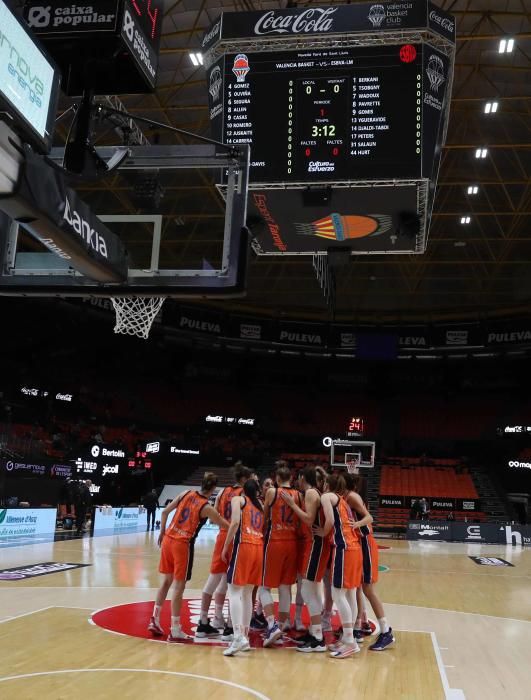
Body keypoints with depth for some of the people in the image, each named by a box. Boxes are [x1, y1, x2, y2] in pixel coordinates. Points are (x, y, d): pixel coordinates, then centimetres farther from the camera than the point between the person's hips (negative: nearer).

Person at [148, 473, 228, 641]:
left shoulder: (186, 494, 5)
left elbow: (165, 512, 9)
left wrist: (162, 532, 20)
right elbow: (227, 526, -4)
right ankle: (175, 631, 8)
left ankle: (155, 620, 25)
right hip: (183, 545, -6)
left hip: (168, 539, 6)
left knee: (167, 581, 19)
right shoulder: (207, 508, -10)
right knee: (179, 586, 2)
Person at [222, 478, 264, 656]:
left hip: (243, 545, -5)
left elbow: (235, 522, -8)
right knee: (247, 594, 14)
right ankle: (245, 636, 15)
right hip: (259, 547, 5)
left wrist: (225, 547, -4)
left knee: (235, 592, -6)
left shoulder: (238, 499, 8)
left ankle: (239, 636, -19)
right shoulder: (261, 505, 23)